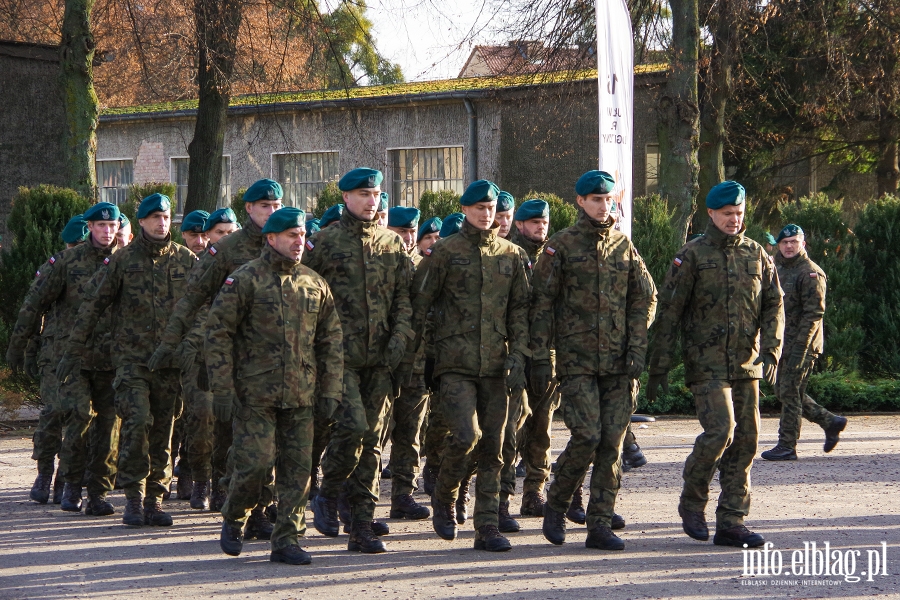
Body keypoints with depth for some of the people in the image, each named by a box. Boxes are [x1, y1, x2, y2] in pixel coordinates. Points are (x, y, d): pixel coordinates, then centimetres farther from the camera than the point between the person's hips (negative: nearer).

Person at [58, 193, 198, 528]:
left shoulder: (186, 260, 6)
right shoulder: (122, 260, 1)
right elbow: (92, 305, 6)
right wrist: (75, 349, 4)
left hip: (170, 361, 2)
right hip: (132, 358, -2)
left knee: (162, 431, 4)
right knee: (137, 422, -16)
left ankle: (155, 498, 13)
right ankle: (134, 497, -6)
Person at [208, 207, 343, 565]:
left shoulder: (315, 284, 10)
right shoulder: (245, 280, -4)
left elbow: (331, 340, 15)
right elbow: (218, 332, -5)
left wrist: (330, 389, 9)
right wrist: (222, 389, -10)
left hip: (300, 397, 4)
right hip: (254, 394, -4)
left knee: (297, 468, 2)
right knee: (255, 464, -8)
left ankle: (287, 540, 9)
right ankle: (233, 520, 19)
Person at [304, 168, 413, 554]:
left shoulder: (393, 244, 12)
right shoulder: (325, 242, 1)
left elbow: (403, 296, 11)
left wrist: (400, 337, -5)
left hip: (380, 359, 4)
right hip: (340, 356, -4)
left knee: (372, 440, 3)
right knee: (352, 426, -19)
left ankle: (362, 528, 7)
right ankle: (327, 493, 7)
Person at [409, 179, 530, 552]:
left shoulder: (511, 255, 12)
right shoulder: (445, 252, 1)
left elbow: (520, 308, 12)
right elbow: (419, 303, 2)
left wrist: (517, 354, 1)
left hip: (496, 365, 4)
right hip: (456, 362, -4)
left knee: (492, 447, 3)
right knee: (466, 435, -17)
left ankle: (488, 528, 7)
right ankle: (443, 500, 9)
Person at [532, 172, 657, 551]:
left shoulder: (624, 246, 11)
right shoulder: (560, 246, 0)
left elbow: (645, 299, 12)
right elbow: (542, 304, -1)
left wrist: (636, 350, 0)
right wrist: (540, 358, -7)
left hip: (618, 363, 4)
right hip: (576, 361, -4)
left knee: (612, 442, 0)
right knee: (586, 435, -14)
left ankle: (600, 526, 5)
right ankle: (557, 504, 8)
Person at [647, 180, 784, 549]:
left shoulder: (756, 255, 11)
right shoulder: (691, 256, -1)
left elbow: (773, 306, 10)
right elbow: (668, 313, -3)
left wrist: (770, 350, -7)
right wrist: (659, 367, -7)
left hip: (747, 366, 5)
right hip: (707, 364, -5)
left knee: (746, 439, 2)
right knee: (720, 430, -18)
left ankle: (731, 523, 8)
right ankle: (692, 502, 4)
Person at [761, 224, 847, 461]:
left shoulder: (811, 273, -12)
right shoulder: (779, 270, 16)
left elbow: (814, 313, -17)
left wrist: (799, 348, -21)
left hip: (802, 344, -9)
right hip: (783, 344, 9)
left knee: (790, 393, -7)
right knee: (783, 392, 12)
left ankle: (787, 447, 0)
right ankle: (831, 422, 22)